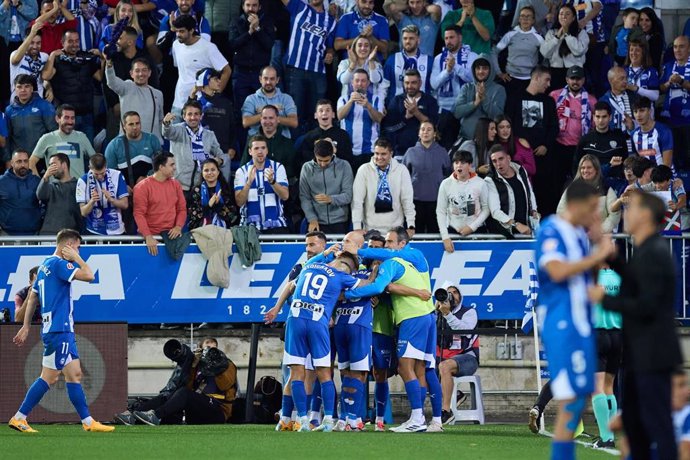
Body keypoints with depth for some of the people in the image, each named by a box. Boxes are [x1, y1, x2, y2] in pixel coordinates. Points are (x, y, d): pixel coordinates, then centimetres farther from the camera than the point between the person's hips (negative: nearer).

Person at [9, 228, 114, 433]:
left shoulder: (45, 266, 16)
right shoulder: (58, 264, -13)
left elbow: (33, 298, 21)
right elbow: (89, 276, -22)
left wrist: (26, 327, 23)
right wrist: (76, 258, -7)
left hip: (62, 331, 10)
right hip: (58, 330, -10)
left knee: (74, 374, 8)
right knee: (48, 377, -6)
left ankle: (88, 422, 7)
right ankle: (19, 418, -4)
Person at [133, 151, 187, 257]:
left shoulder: (175, 185, 12)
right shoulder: (143, 187, -4)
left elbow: (182, 209, 14)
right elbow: (139, 214, -10)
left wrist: (178, 227, -6)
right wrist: (148, 236, -21)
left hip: (171, 235, 4)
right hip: (151, 236, -4)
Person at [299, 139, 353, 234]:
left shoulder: (343, 166, -1)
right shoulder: (307, 168, 3)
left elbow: (348, 196, -5)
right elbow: (304, 197, 2)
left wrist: (330, 199, -23)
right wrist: (312, 219, -9)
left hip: (339, 223, -1)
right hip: (317, 222, 1)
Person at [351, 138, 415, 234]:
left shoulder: (401, 170, -3)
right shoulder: (364, 170, -4)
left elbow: (407, 200, -2)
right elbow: (357, 201, -5)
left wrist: (411, 226, -8)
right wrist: (357, 227, -10)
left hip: (395, 228, 0)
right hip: (371, 228, 0)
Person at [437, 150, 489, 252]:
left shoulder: (480, 184, -7)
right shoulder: (446, 184, -5)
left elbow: (486, 209, -1)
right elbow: (441, 212, -1)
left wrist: (472, 227, -11)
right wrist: (445, 237, -9)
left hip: (477, 232, -1)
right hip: (453, 232, 1)